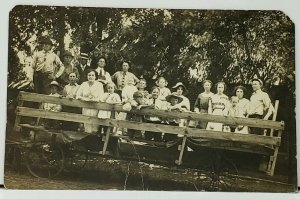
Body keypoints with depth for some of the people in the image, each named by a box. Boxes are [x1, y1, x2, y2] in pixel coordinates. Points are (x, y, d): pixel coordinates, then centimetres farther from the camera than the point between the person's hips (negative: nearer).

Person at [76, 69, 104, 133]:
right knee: (87, 129, 2)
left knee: (95, 129, -3)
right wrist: (85, 98, -14)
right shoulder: (84, 84, 8)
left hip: (95, 109, -2)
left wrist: (92, 99, -20)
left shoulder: (99, 85, -1)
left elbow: (101, 98, -11)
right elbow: (77, 96, 3)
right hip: (86, 108, 3)